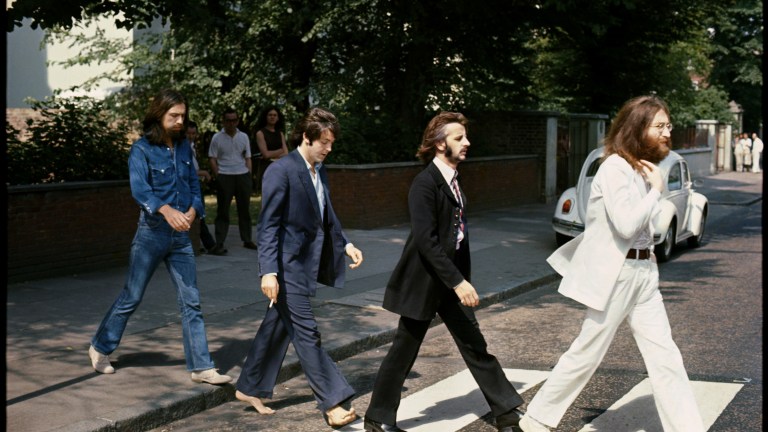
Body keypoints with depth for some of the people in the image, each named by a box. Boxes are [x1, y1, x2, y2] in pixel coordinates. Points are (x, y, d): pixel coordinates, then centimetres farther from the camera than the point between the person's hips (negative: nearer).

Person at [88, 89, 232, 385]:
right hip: (152, 232, -5)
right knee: (131, 297, 7)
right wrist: (167, 210, -41)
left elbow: (194, 183, 10)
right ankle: (100, 348, 28)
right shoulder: (142, 149, -11)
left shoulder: (184, 147, 7)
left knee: (191, 302, 2)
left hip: (181, 235, 5)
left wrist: (192, 210, -11)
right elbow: (139, 188, -24)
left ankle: (201, 367, 6)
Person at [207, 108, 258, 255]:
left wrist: (248, 176, 3)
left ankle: (247, 240, 18)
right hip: (224, 176, -3)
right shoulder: (217, 138, 1)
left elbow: (248, 158, 12)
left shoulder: (243, 137, 10)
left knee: (245, 209, 8)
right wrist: (218, 176, -8)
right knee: (223, 211, -2)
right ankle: (219, 244, -2)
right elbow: (212, 159, 0)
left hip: (242, 176, 3)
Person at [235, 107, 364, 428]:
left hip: (307, 263, 9)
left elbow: (326, 216, 20)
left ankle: (250, 389, 29)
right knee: (307, 332, -5)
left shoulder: (320, 172, 10)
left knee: (277, 326, 16)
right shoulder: (280, 171, -15)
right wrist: (268, 271, -22)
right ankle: (332, 402, -1)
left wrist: (345, 244, 6)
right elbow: (268, 225, -17)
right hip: (288, 266, -9)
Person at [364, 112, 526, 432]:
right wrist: (458, 282, -26)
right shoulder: (425, 183, -18)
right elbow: (425, 240, -25)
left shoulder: (453, 179, 8)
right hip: (423, 281, -8)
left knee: (474, 346, 10)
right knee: (404, 350, 4)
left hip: (452, 279, 8)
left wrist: (463, 278, 12)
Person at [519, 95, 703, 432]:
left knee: (665, 358, 5)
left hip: (643, 272, 8)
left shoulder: (643, 168, 12)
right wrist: (657, 189, -16)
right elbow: (626, 224, -26)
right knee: (587, 354, 4)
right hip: (615, 275, -8)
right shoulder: (615, 168, -17)